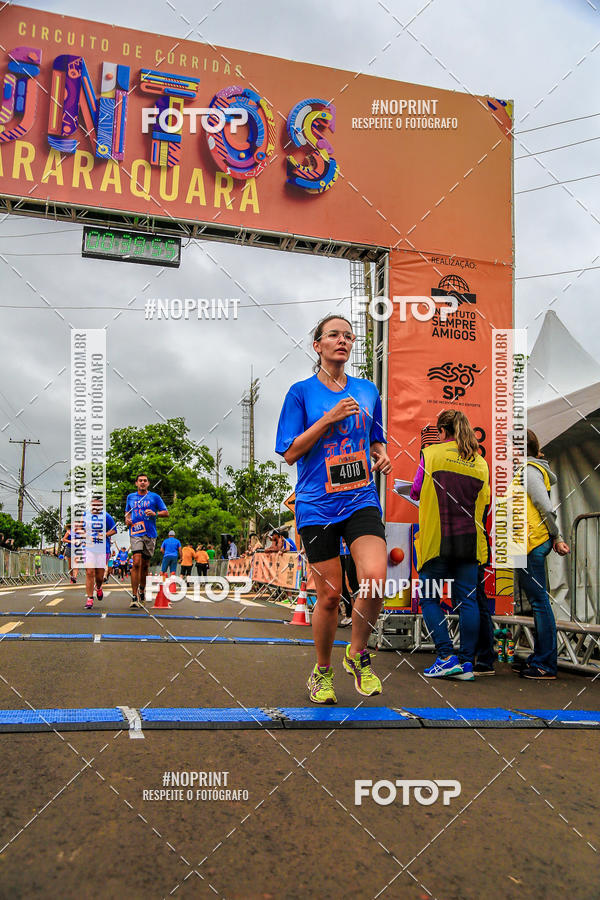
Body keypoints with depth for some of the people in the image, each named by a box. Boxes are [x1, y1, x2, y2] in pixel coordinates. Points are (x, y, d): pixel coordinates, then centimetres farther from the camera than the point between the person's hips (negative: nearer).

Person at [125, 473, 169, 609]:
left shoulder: (155, 497, 6)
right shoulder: (130, 497, 14)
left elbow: (166, 513, 7)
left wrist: (155, 513, -11)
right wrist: (127, 519, 6)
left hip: (150, 534, 0)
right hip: (135, 533, 0)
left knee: (145, 565, 8)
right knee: (136, 563, -16)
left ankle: (142, 590, 31)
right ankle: (134, 597, -16)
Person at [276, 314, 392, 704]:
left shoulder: (367, 390, 11)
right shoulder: (302, 392, 0)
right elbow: (290, 453, -5)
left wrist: (382, 455, 0)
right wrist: (329, 418, -13)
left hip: (362, 500, 3)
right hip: (317, 506, -2)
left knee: (375, 577, -19)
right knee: (329, 595, 1)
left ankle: (358, 654, 9)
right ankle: (322, 671, 27)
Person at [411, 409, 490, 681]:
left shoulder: (431, 454, -3)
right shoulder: (480, 462, 9)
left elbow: (416, 492, 2)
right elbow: (484, 502, 14)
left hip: (436, 540, -4)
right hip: (469, 541, 4)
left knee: (429, 598, 5)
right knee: (467, 600, 5)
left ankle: (446, 656, -4)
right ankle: (467, 662, 6)